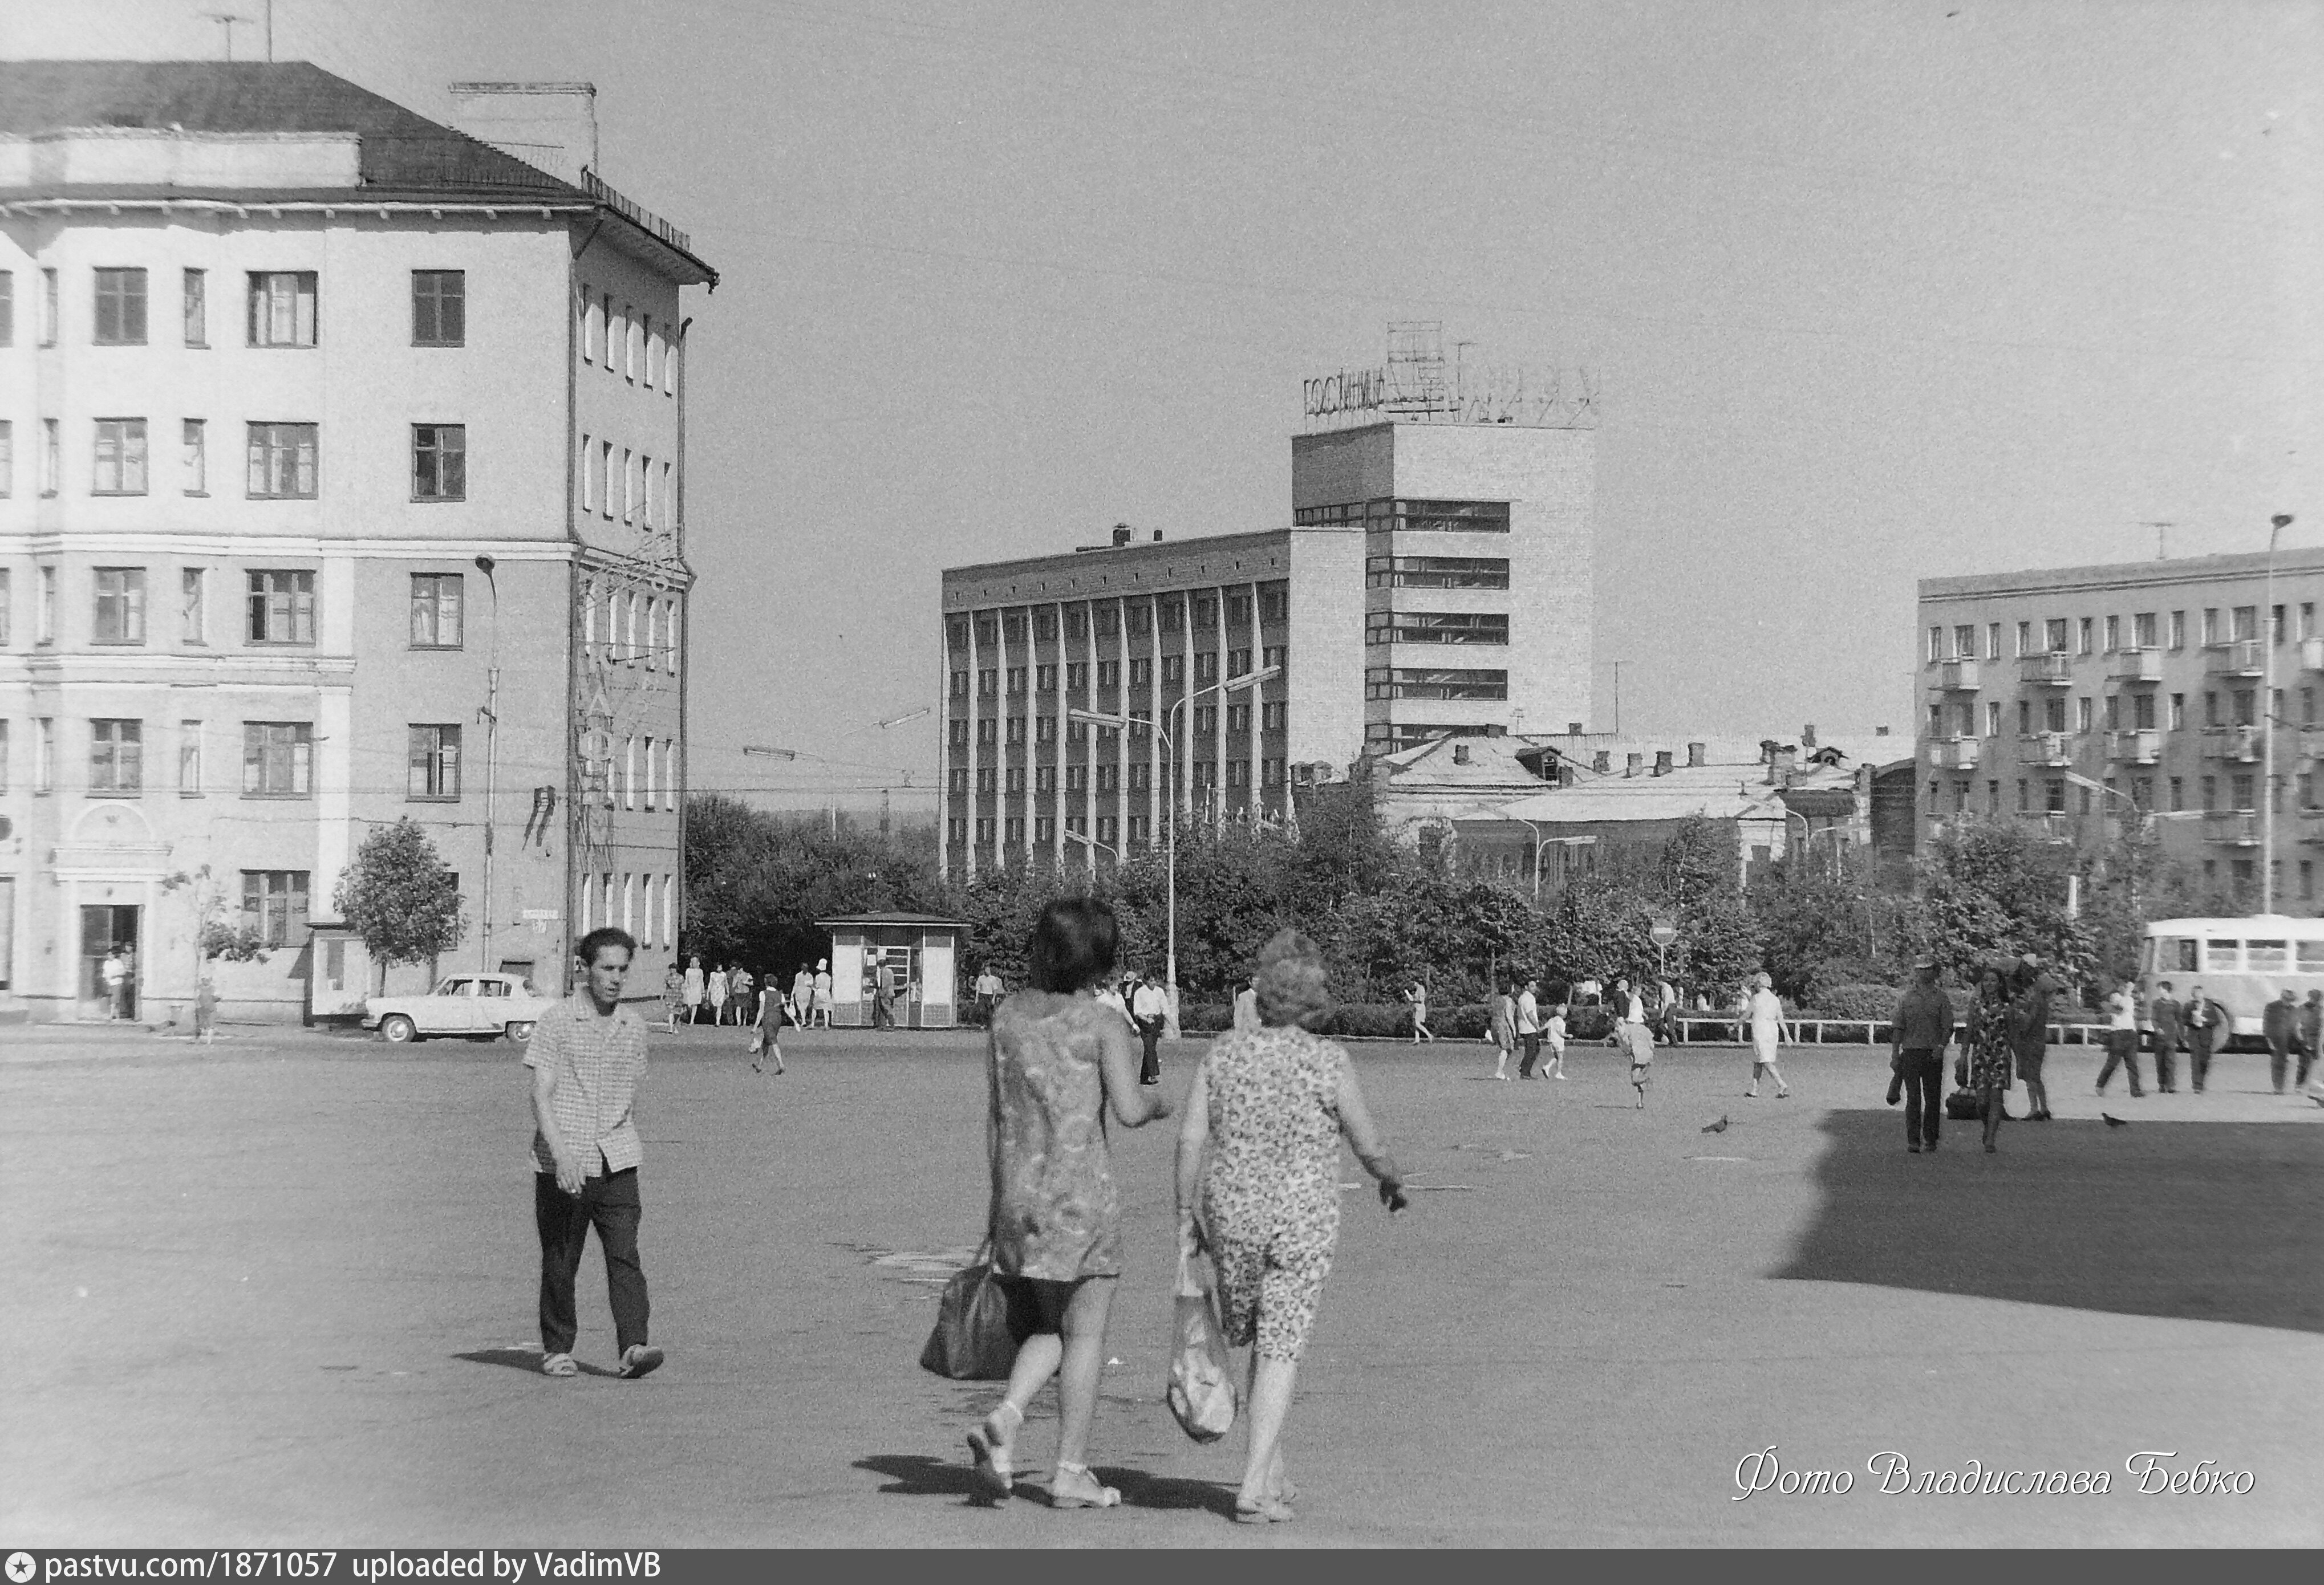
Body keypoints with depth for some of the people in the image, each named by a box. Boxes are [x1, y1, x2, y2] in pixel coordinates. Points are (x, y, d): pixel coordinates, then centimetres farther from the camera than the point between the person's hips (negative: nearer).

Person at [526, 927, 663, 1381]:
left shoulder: (633, 1026, 10)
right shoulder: (556, 1021, -4)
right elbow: (541, 1096, -10)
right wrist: (561, 1155, -20)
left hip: (616, 1162, 3)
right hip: (562, 1167, -3)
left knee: (625, 1255, -10)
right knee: (560, 1263, 6)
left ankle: (633, 1348, -17)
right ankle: (557, 1350, 18)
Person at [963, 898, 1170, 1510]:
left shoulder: (1007, 1017, 7)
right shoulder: (1103, 1025, -7)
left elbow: (994, 1115, 9)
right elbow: (1128, 1110, -14)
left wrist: (1000, 1196, 16)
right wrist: (1159, 1104, 9)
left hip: (1019, 1192, 5)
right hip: (1083, 1192, -4)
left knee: (1043, 1330, 17)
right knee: (1084, 1332, 5)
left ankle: (1004, 1418, -9)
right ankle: (1071, 1472, 6)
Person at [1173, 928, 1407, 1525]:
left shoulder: (1224, 1054, -1)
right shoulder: (1329, 1061, -8)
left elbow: (1191, 1140, -2)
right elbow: (1368, 1145, -2)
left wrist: (1186, 1218, 6)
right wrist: (1392, 1181, 19)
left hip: (1230, 1217, 3)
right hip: (1303, 1222, -3)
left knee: (1258, 1344, 20)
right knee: (1281, 1352, 0)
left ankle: (1273, 1475, 25)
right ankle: (1254, 1487, -8)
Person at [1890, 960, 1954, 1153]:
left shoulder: (1941, 999, 7)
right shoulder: (1906, 997, 9)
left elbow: (1947, 1027, 1)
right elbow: (1897, 1028, 8)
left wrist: (1941, 1046, -16)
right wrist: (1895, 1054, 1)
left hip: (1933, 1055, 0)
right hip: (1911, 1051, 0)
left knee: (1933, 1098, 3)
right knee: (1913, 1098, -6)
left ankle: (1931, 1139, 13)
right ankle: (1913, 1140, -8)